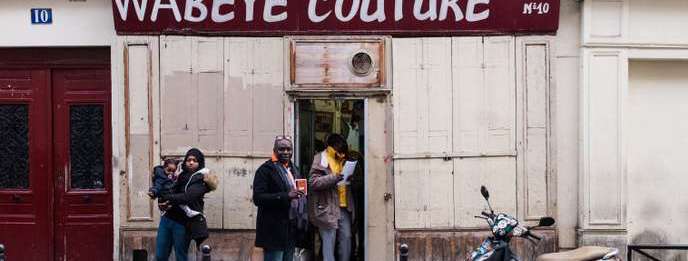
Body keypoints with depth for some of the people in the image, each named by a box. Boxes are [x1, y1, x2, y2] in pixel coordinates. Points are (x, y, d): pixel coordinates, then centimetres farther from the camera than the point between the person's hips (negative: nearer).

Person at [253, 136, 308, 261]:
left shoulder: (293, 169, 16)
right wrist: (286, 196, -26)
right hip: (275, 231, -7)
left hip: (291, 230, 7)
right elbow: (258, 198, -18)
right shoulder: (265, 170, -8)